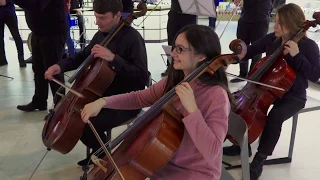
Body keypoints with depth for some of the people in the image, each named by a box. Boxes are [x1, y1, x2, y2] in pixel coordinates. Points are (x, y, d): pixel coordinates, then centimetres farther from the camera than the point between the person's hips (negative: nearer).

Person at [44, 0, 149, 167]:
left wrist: (113, 58, -34)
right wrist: (60, 65, 2)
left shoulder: (132, 38, -19)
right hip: (104, 94, 9)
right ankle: (98, 152, 22)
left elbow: (142, 77, -27)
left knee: (87, 126, -25)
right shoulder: (101, 34, 4)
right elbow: (83, 56, 19)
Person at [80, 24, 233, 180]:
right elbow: (139, 98, 4)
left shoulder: (217, 96, -22)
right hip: (165, 162, 6)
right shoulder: (172, 82, 0)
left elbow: (211, 152, -27)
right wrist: (102, 102, -9)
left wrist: (192, 109, -34)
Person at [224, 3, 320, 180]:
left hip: (293, 96, -6)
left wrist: (297, 55, -28)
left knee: (275, 117, -33)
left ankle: (259, 160, -13)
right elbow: (250, 52, 4)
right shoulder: (271, 39, -1)